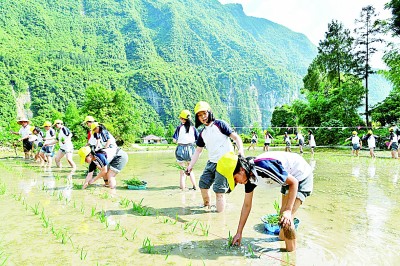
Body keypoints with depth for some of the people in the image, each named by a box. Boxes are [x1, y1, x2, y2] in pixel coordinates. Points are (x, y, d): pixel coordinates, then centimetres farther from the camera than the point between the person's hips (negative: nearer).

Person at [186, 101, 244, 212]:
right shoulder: (202, 133, 14)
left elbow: (236, 137, -11)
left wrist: (240, 150, -29)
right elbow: (198, 150, 19)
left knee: (219, 190, -9)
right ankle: (206, 205, 42)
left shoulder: (219, 124, -6)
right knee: (203, 184, 17)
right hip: (211, 163, 8)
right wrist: (190, 165, 14)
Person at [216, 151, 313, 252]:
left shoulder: (264, 167, -37)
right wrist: (239, 233, 6)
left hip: (301, 177, -8)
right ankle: (282, 237, 46)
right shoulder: (249, 175, -10)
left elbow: (294, 182, -25)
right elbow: (247, 205, 1)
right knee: (282, 215, 20)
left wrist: (288, 210, -28)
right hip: (289, 178, 8)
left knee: (286, 219, -15)